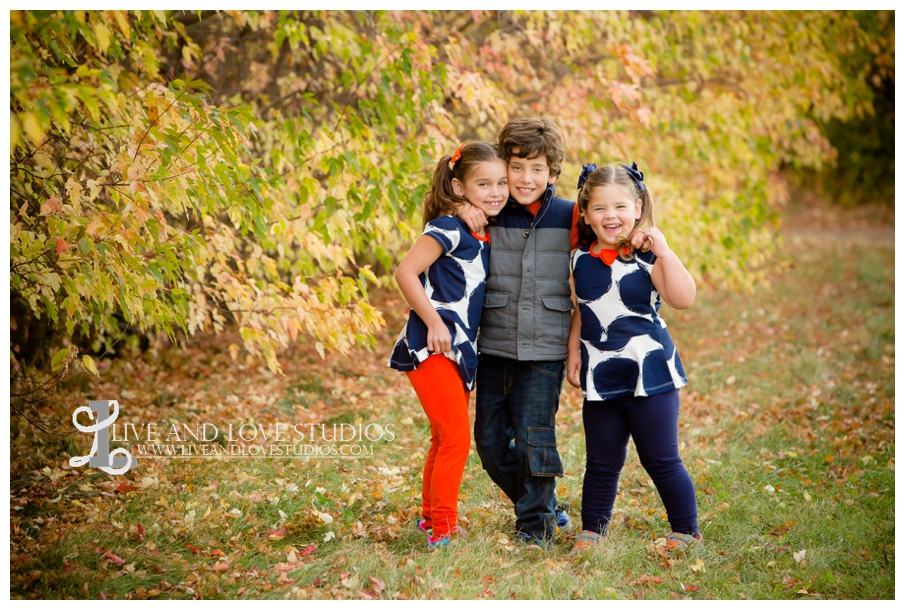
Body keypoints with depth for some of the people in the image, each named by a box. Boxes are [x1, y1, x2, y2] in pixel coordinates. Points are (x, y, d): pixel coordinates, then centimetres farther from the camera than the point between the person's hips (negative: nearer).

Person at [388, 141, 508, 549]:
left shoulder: (487, 232, 11)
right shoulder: (449, 228, -13)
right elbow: (405, 272, -20)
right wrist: (434, 323, -21)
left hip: (461, 350, 9)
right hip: (431, 348, -9)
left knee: (445, 439, 17)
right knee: (456, 438, -13)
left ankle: (430, 518, 30)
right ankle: (441, 527, -5)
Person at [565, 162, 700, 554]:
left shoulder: (646, 259, -10)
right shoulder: (581, 261, 5)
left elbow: (683, 299, -24)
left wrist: (663, 252, -26)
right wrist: (574, 352, 12)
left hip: (649, 373, -4)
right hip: (601, 377, 4)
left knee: (661, 460, 3)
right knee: (602, 462, 12)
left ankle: (686, 531, 18)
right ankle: (592, 530, 27)